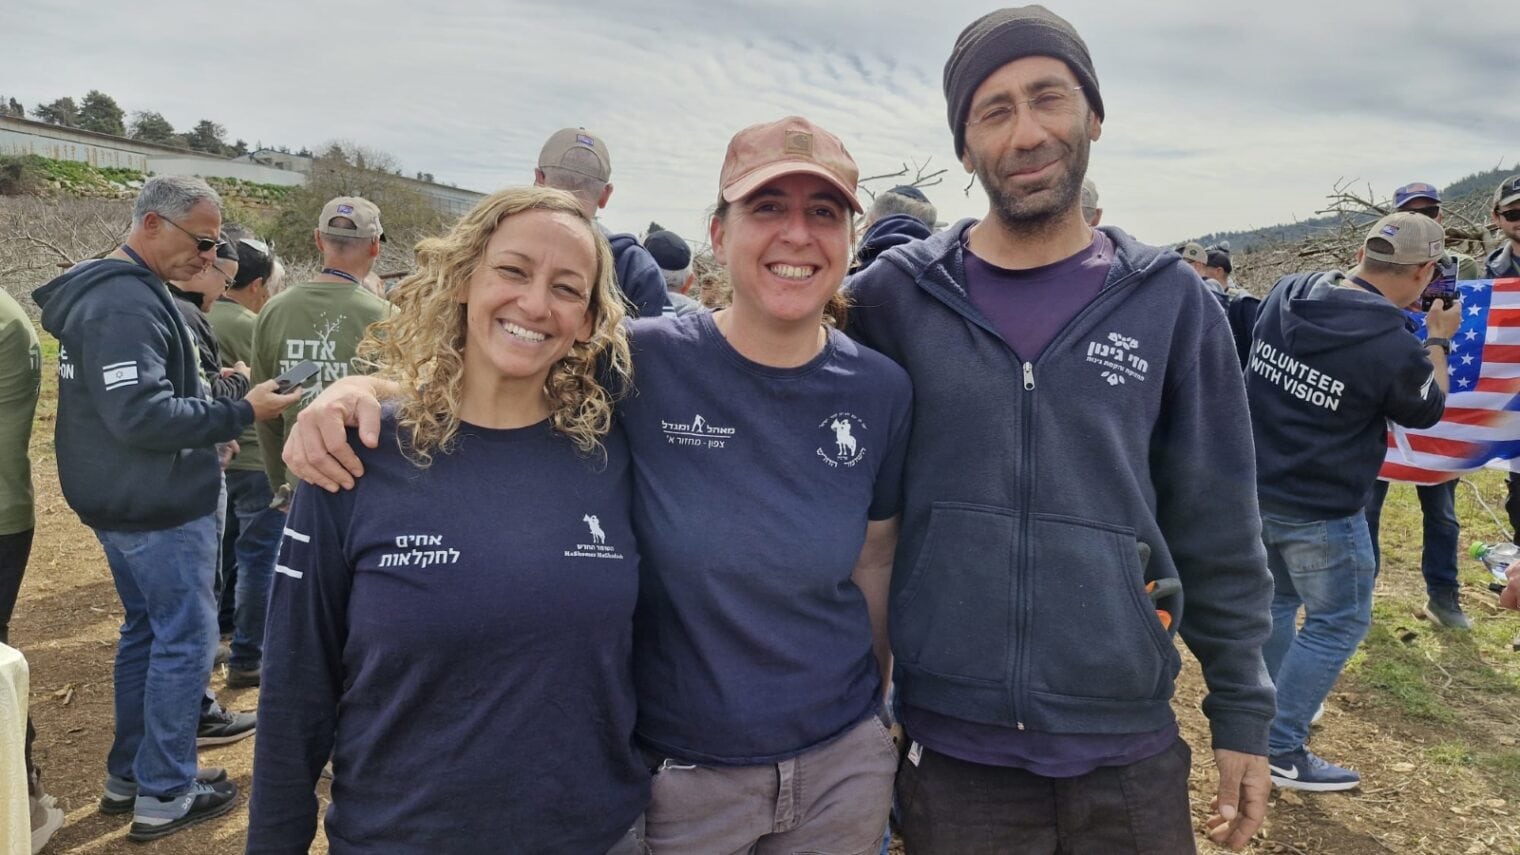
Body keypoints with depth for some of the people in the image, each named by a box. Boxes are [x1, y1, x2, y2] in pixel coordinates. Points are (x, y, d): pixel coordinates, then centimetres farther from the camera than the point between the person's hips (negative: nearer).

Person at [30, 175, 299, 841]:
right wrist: (240, 413, -21)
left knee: (146, 631, 19)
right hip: (160, 508, -11)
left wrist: (209, 407, 9)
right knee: (185, 641, 0)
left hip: (127, 502, 11)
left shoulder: (109, 290, 13)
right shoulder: (127, 305, -21)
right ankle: (163, 796, 11)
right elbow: (142, 414, -27)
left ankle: (128, 774, 31)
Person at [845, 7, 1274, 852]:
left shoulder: (1171, 302, -2)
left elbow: (1218, 528, 2)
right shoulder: (895, 295, -5)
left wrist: (1243, 711, 4)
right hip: (951, 754, -1)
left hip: (1131, 753, 1)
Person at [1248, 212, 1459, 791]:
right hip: (1319, 511, -7)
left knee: (1276, 601, 24)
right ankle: (1282, 750, 13)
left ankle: (1271, 709, 40)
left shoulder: (1288, 293, -5)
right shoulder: (1394, 345, -23)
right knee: (1338, 623, 9)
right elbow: (1427, 411, -1)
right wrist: (1438, 340, 12)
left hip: (1253, 489, 7)